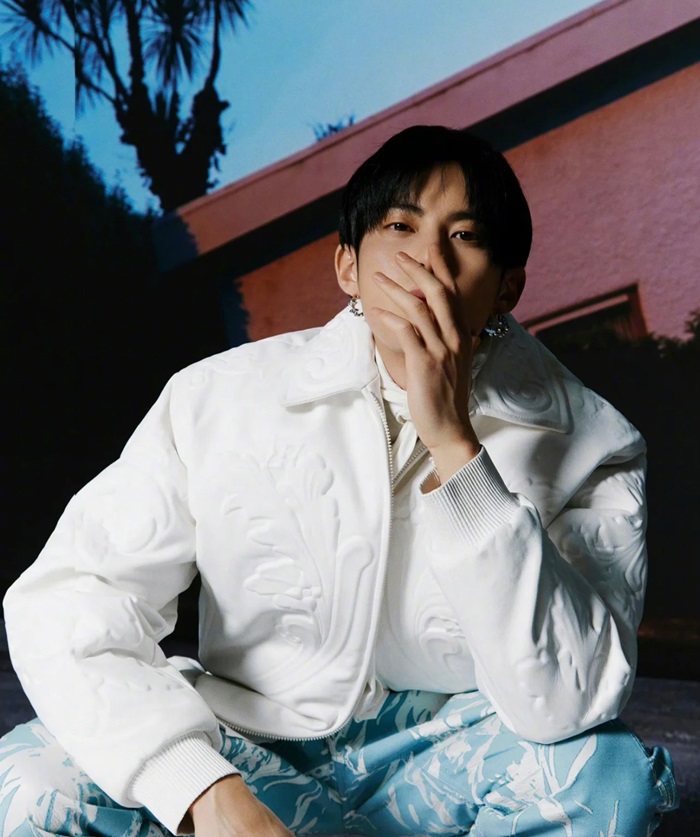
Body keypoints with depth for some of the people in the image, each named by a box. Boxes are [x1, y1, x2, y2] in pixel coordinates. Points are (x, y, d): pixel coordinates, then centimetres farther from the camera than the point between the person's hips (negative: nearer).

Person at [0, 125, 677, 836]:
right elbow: (65, 604, -15)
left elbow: (563, 705, -25)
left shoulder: (590, 449, -12)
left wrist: (453, 444, -31)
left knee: (606, 772, -32)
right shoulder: (218, 399, -10)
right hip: (246, 754, 1)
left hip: (445, 766, 0)